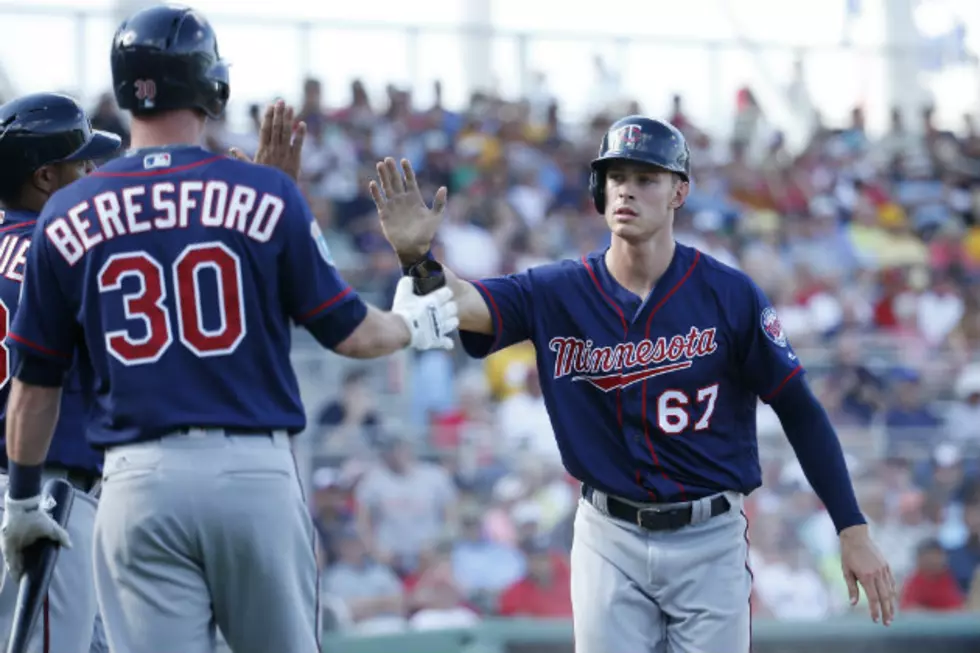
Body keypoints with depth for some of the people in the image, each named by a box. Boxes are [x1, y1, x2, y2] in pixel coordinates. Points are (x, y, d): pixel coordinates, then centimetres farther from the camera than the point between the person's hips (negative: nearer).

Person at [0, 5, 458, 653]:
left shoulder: (68, 215, 4)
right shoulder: (267, 193, -1)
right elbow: (350, 332, 4)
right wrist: (414, 325, 27)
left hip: (138, 479, 1)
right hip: (256, 471, -1)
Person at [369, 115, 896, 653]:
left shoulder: (729, 295, -8)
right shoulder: (559, 292, -3)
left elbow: (799, 411, -4)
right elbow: (468, 304, -19)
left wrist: (853, 531, -7)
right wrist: (416, 255, -42)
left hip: (709, 541, -2)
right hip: (610, 541, 2)